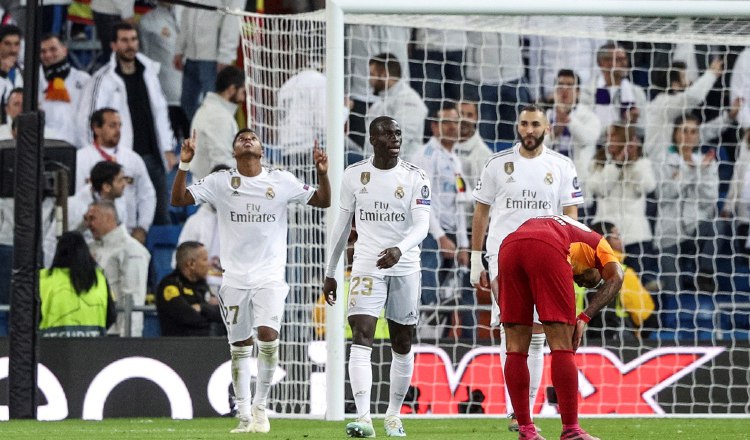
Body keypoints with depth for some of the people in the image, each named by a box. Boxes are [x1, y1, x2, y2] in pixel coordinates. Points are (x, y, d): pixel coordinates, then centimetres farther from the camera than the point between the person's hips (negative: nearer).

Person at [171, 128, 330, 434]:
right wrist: (184, 165, -16)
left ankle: (260, 406, -1)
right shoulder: (220, 182, 2)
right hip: (235, 278, 1)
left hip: (270, 276, -1)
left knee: (268, 336, -18)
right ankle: (245, 416, 12)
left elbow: (323, 201, 5)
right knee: (240, 348, 3)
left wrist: (322, 173, -13)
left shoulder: (281, 181, 3)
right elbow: (178, 200, -2)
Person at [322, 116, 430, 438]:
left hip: (405, 266, 0)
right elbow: (342, 226, 11)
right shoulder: (354, 176, 2)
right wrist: (329, 273, 12)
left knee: (402, 344, 8)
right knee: (361, 338, -15)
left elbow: (421, 225, -13)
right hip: (367, 266, 0)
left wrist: (400, 249, -34)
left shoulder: (415, 178, -3)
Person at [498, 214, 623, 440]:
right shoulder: (595, 242, 32)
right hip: (548, 251, -4)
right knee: (562, 347, 1)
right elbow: (615, 277, 9)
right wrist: (584, 318, 4)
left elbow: (497, 283, 36)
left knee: (516, 348, 11)